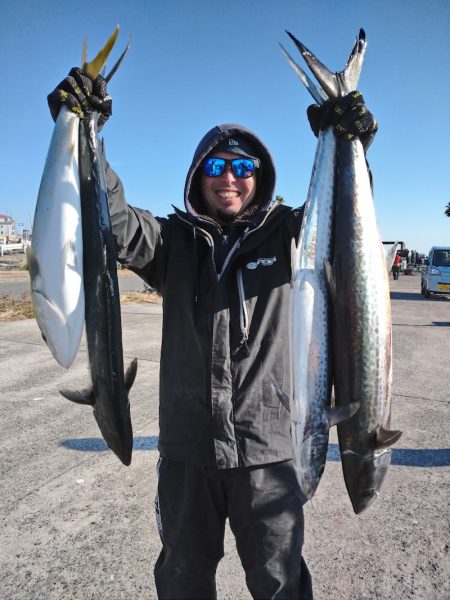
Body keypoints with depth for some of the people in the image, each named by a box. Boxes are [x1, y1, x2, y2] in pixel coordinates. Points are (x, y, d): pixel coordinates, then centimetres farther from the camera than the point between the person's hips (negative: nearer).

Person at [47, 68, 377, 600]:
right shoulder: (175, 239, 2)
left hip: (266, 446, -1)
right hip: (186, 444, 2)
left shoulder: (284, 234, 0)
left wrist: (346, 152, -31)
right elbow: (113, 223, -11)